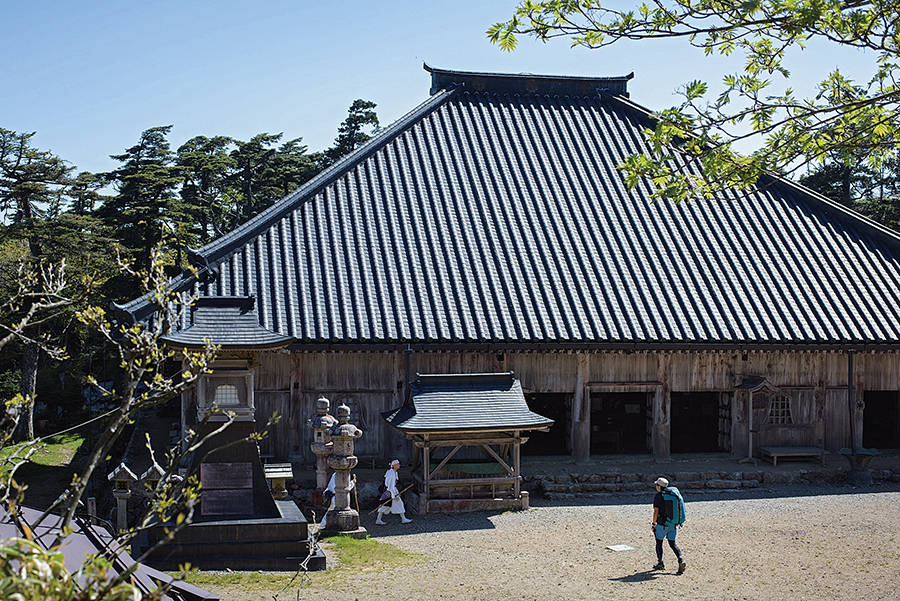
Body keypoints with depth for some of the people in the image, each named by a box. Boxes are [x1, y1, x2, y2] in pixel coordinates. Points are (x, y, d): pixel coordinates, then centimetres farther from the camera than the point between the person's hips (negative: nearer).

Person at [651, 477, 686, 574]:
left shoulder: (658, 496, -10)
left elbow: (656, 511, -13)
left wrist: (653, 524, -5)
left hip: (662, 525, -6)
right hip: (674, 524, 6)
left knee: (659, 543, 12)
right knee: (672, 543, 11)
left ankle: (660, 564, 16)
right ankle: (681, 559, -11)